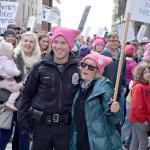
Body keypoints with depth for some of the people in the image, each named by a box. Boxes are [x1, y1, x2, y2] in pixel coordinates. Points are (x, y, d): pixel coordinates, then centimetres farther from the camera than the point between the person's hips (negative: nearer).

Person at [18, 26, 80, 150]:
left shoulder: (78, 68, -3)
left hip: (66, 126, 0)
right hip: (42, 125, 0)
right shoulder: (41, 67, -3)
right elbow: (27, 94, 3)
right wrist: (24, 121, -1)